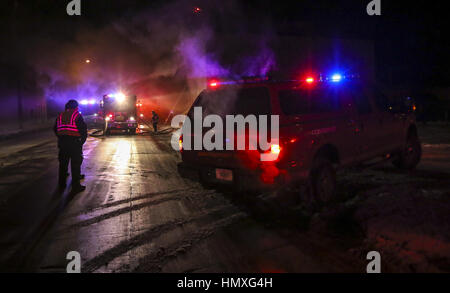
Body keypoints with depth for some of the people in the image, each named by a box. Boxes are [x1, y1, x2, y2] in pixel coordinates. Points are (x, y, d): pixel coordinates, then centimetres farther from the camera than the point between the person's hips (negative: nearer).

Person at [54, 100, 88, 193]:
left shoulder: (60, 116, 14)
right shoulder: (77, 115, -3)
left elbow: (55, 130, 17)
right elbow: (83, 129, -9)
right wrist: (82, 140, 3)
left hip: (62, 142, 6)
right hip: (74, 143, -5)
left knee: (63, 164, 16)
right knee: (75, 165, 1)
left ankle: (61, 185, 23)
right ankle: (76, 186, 3)